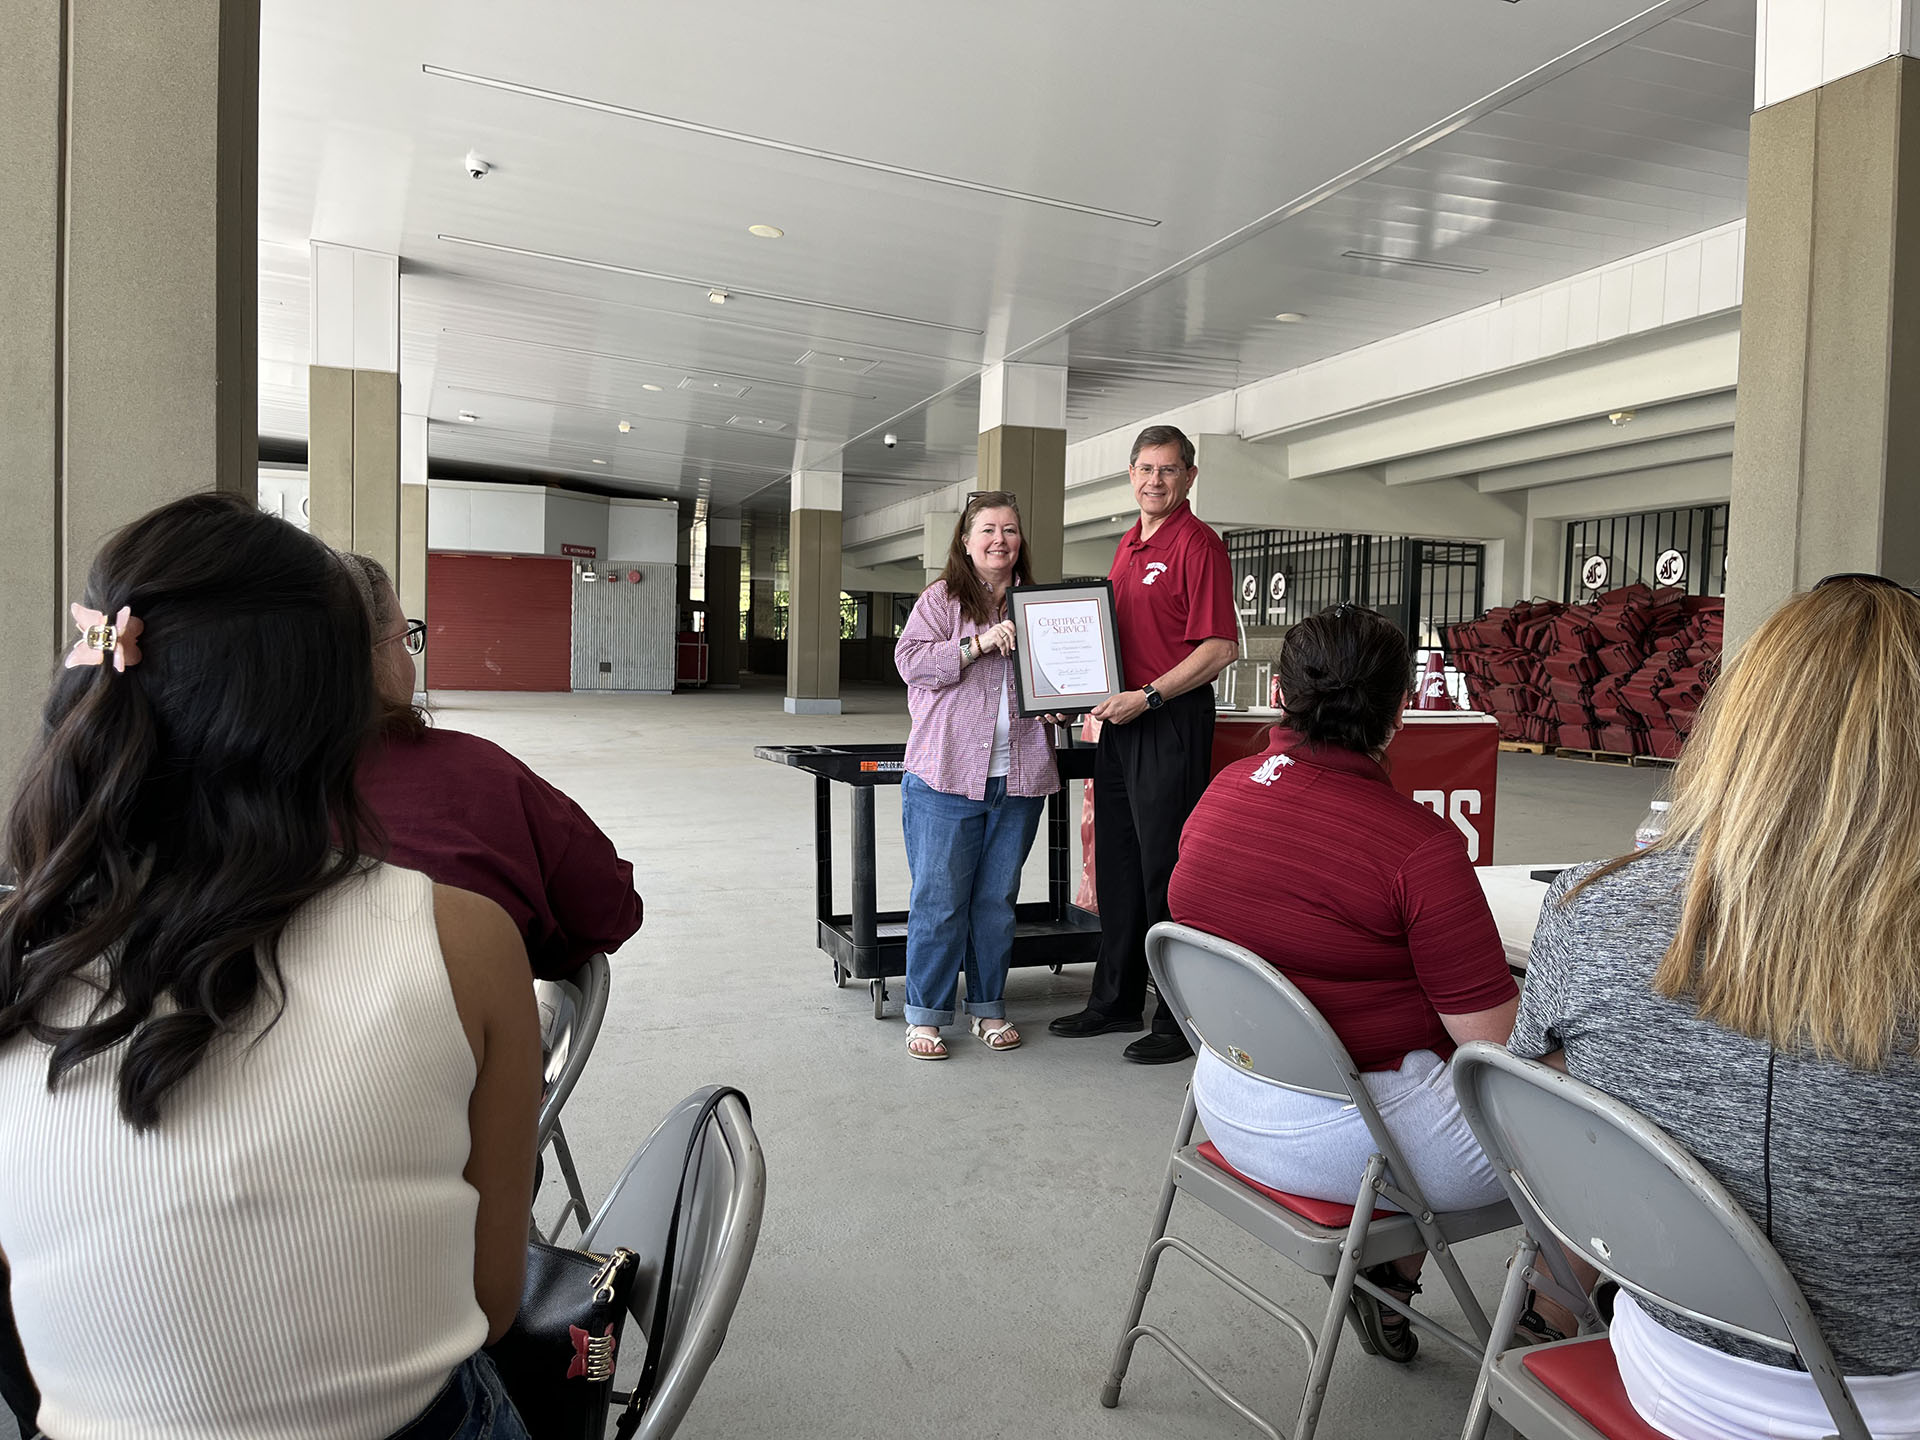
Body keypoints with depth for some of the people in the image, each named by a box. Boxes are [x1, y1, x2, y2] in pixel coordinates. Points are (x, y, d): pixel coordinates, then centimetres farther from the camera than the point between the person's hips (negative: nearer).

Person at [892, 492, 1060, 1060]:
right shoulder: (942, 597, 2)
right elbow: (911, 661, -10)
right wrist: (978, 643, -19)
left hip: (1019, 779, 4)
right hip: (947, 776, -4)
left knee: (997, 899, 11)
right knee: (939, 899, 0)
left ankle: (987, 1007, 25)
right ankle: (925, 1014, 13)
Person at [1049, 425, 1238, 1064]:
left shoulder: (1198, 545, -9)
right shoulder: (1129, 545, 17)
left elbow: (1221, 648, -17)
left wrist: (1149, 696, -21)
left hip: (1172, 724, -9)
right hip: (1122, 720, 9)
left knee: (1168, 872, -4)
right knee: (1117, 866, 14)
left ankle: (1181, 1021, 8)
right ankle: (1116, 1000, 27)